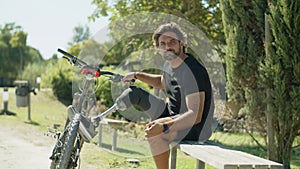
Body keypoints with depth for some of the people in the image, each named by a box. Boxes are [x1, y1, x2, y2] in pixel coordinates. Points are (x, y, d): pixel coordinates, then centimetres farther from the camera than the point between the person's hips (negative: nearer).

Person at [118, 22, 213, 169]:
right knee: (134, 93, 10)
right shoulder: (169, 64, 3)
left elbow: (195, 116, -34)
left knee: (155, 133, -34)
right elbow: (162, 82, 29)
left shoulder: (193, 71, -26)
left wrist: (165, 127, -45)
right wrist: (137, 75, 16)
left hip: (191, 129, -9)